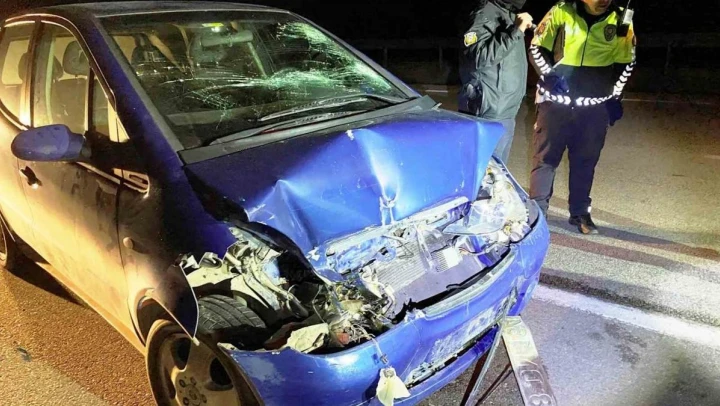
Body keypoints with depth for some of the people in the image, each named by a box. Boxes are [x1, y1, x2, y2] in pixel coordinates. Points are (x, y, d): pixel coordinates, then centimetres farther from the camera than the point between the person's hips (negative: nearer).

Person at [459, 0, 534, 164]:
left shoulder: (510, 15, 18)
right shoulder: (486, 14, -10)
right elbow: (479, 56, -27)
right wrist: (516, 30, -25)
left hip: (505, 113, 9)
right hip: (490, 114, -9)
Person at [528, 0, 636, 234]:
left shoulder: (621, 21, 2)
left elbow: (625, 63, 12)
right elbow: (537, 48, 3)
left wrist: (615, 96, 6)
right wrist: (549, 76, -11)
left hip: (595, 104, 2)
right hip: (555, 100, -2)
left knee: (585, 160, 9)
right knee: (545, 156, 1)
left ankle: (580, 212, 22)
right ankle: (537, 210, 12)